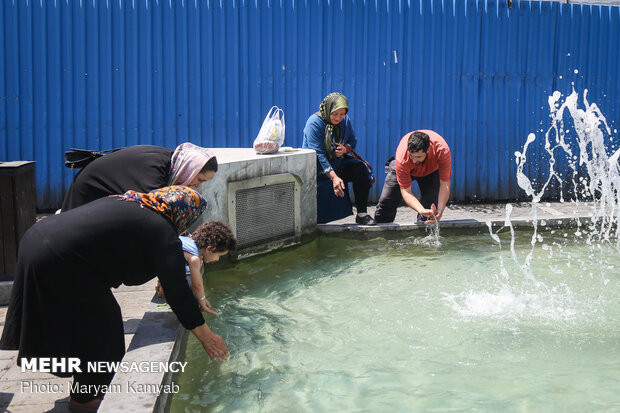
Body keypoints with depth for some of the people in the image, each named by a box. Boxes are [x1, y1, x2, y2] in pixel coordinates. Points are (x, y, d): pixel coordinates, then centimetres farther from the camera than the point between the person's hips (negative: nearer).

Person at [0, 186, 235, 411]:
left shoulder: (126, 202, 18)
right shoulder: (163, 232, -7)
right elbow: (178, 291, -7)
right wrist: (206, 336, 1)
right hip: (59, 264, -9)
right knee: (100, 325, 9)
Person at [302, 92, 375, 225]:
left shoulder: (345, 121, -4)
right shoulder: (314, 123, -20)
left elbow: (353, 141, 11)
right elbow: (317, 154, -25)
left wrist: (345, 148, -16)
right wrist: (334, 177, -33)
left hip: (338, 165, 4)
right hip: (317, 171, -4)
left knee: (359, 168, -25)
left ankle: (362, 213, -19)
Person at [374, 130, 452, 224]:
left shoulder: (442, 150, -42)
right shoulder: (402, 157, -42)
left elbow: (445, 184, -36)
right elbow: (405, 191, -36)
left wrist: (439, 210, -51)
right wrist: (422, 211, -53)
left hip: (431, 170, 1)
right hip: (406, 170, 0)